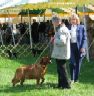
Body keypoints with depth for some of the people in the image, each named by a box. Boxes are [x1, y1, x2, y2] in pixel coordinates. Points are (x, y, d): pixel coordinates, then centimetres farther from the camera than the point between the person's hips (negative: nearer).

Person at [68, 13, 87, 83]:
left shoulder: (81, 27, 2)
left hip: (79, 47, -1)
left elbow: (84, 38, 0)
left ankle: (76, 79, 16)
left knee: (78, 63, 6)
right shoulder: (68, 28, 8)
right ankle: (72, 79, -1)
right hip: (71, 46, 1)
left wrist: (83, 47, -10)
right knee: (72, 63, -8)